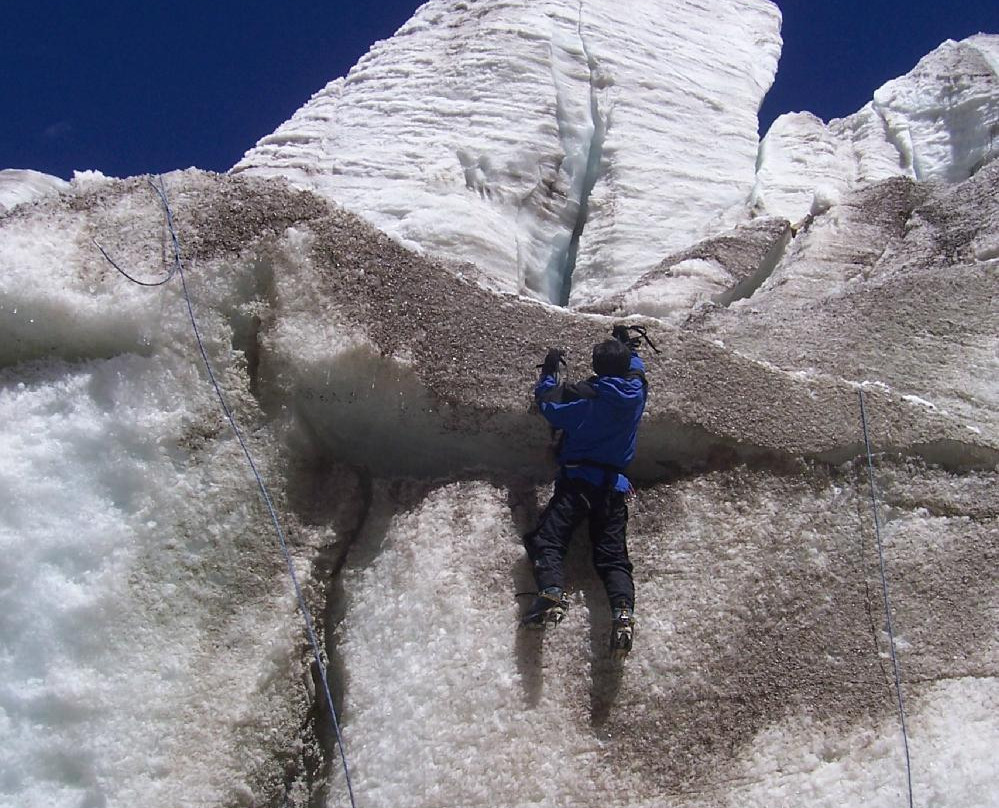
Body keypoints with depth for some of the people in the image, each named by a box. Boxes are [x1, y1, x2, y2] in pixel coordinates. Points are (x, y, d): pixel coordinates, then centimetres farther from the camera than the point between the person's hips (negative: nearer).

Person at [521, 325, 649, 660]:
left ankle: (551, 592, -37)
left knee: (547, 539, -10)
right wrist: (628, 343, 47)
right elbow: (636, 368, 30)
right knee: (612, 554, 3)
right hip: (615, 486, 4)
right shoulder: (636, 393, 7)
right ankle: (623, 610, -23)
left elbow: (546, 403, 7)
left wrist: (548, 371, 22)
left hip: (577, 479, -4)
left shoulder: (583, 394, -6)